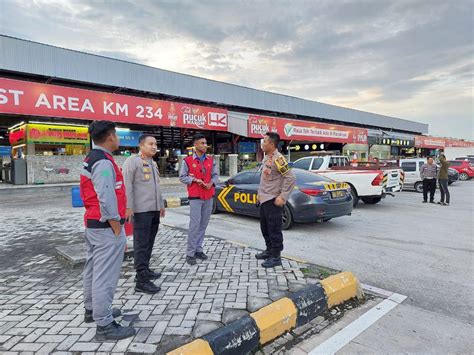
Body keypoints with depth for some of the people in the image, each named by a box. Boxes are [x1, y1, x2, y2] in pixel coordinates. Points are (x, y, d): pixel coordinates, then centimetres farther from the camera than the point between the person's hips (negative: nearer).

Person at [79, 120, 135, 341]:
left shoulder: (90, 159, 13)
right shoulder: (104, 162, -20)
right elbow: (107, 200, -26)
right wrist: (117, 230, -18)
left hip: (91, 223, 11)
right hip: (105, 228, -11)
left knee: (93, 269, 21)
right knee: (105, 276, -2)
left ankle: (92, 310, 38)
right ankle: (104, 326, 8)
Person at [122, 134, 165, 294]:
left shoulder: (153, 163, 18)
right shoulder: (132, 161, -8)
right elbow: (127, 185, -15)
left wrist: (161, 205, 26)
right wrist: (128, 207, -21)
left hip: (154, 210, 8)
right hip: (141, 210, -8)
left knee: (149, 243, 15)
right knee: (141, 244, -6)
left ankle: (144, 270, 28)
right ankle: (141, 280, -1)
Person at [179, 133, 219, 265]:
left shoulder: (211, 160, 10)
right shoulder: (187, 160, -2)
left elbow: (216, 175, 12)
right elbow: (182, 177, -1)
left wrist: (211, 183, -8)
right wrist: (195, 180, -15)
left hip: (209, 196, 5)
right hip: (195, 197, -4)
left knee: (203, 224, 8)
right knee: (194, 225, -7)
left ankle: (198, 250, 20)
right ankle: (190, 253, 3)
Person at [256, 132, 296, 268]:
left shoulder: (278, 159, -16)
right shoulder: (266, 157, 12)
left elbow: (290, 178, -21)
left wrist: (282, 197, -21)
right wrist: (260, 193, 17)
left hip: (273, 200, -9)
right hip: (264, 199, 9)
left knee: (274, 229, 0)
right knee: (265, 227, 19)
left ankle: (276, 257, 11)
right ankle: (269, 250, 34)